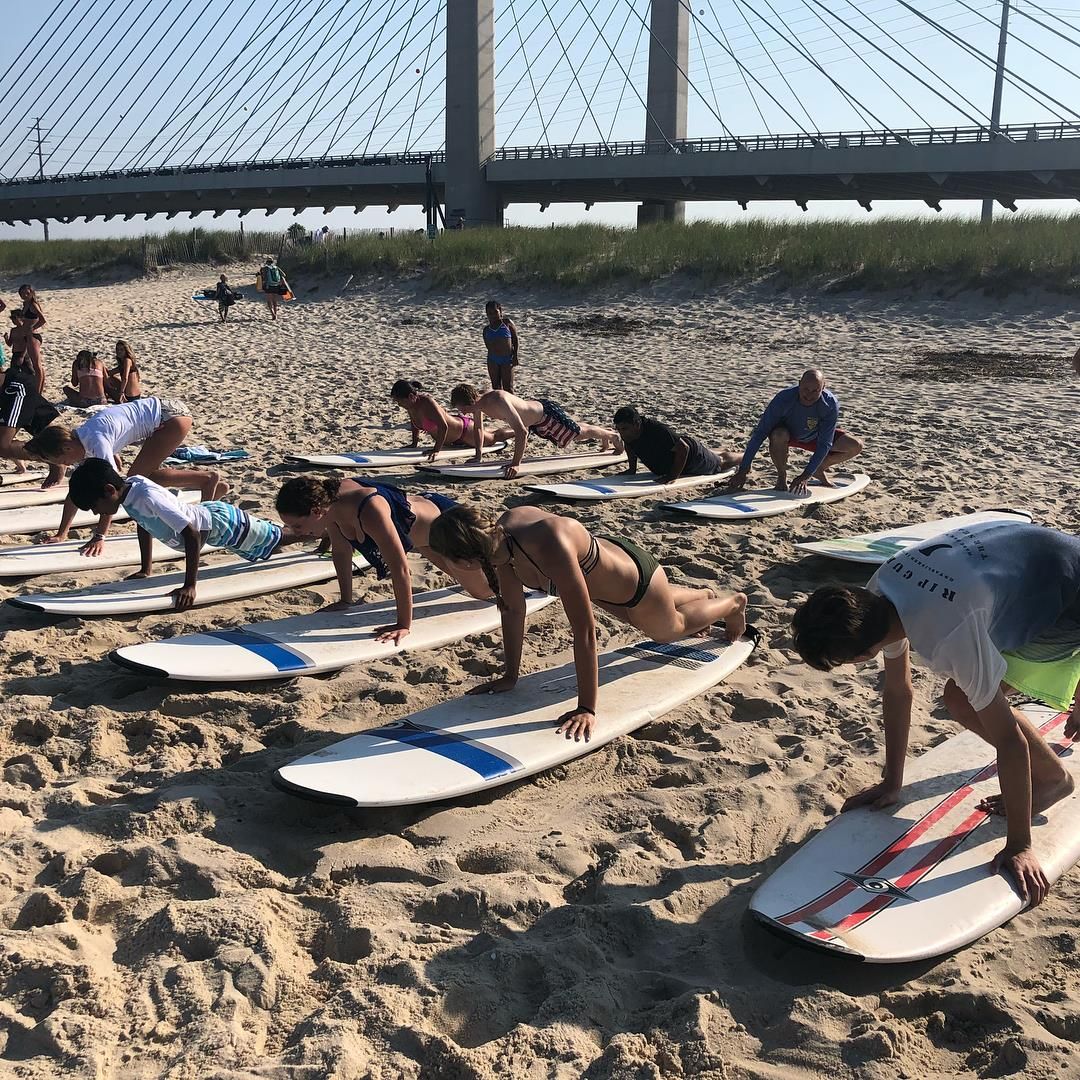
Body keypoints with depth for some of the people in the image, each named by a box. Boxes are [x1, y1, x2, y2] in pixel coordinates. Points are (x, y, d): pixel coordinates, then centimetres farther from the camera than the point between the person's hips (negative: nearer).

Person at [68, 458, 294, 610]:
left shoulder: (149, 498, -39)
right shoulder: (129, 487, -12)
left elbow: (192, 534, -40)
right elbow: (144, 525, 7)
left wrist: (190, 586, -39)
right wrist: (145, 570, 9)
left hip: (224, 522, -8)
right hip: (206, 512, 8)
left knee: (275, 538, 14)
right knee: (266, 536, 30)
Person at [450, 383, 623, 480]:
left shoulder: (498, 401, -43)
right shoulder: (478, 404, -17)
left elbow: (522, 432, -47)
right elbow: (478, 427, 5)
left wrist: (516, 463, -47)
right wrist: (478, 455, 5)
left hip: (546, 413, -9)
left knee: (580, 434, 14)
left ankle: (611, 435, 43)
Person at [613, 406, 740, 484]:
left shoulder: (657, 431, -46)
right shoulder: (628, 433, -23)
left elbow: (683, 448, -42)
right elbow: (630, 446, 2)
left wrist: (674, 476, -41)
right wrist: (632, 469, -3)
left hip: (692, 451, -7)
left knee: (721, 464, 22)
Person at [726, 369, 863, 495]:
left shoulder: (830, 404, -31)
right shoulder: (784, 399, -35)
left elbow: (824, 444, -29)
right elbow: (760, 434, -33)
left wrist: (805, 476, -36)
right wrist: (742, 471, -37)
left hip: (813, 437, 2)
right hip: (787, 434, -2)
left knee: (856, 447, -14)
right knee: (779, 435, -40)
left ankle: (819, 469, 10)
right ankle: (781, 476, -12)